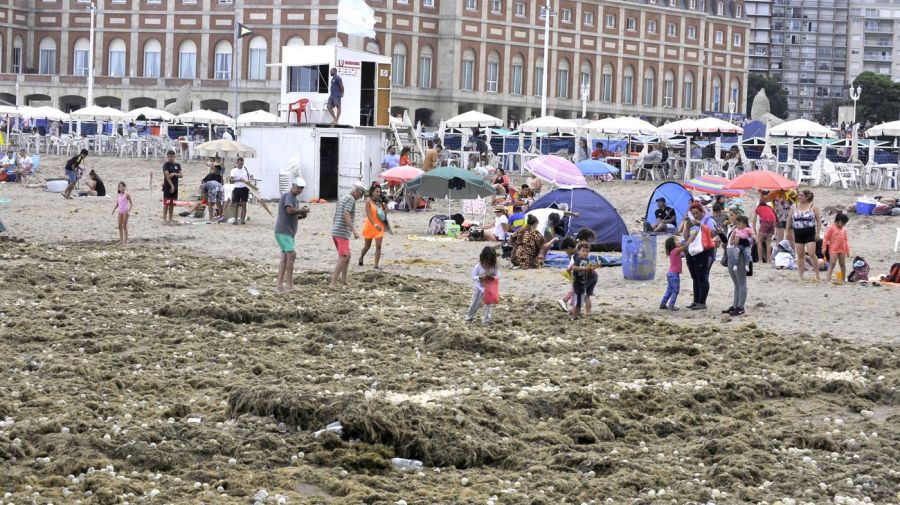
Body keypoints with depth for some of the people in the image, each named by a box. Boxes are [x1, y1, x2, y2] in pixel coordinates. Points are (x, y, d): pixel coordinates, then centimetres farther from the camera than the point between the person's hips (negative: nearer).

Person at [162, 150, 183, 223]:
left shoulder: (178, 165, 11)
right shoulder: (166, 165, -5)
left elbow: (181, 175, 5)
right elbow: (167, 176, -12)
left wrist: (175, 174, -14)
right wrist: (172, 186, -17)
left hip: (175, 187, 5)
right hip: (168, 186, -5)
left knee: (172, 204, 8)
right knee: (166, 203, -6)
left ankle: (170, 219, 12)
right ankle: (164, 219, -4)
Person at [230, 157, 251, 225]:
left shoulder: (245, 169, 9)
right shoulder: (234, 170, -2)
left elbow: (249, 176, 23)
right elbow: (231, 180, -14)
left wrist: (248, 181, 2)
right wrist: (238, 180, -30)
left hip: (244, 188, 2)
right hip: (237, 188, -2)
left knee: (244, 204, -1)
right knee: (236, 205, 2)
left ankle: (243, 220, 0)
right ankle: (235, 220, 9)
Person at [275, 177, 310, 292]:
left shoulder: (293, 198, 20)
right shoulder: (288, 196, -11)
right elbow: (289, 210, -27)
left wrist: (301, 216, 5)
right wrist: (302, 210, -14)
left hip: (288, 233, 10)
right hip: (283, 232, -10)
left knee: (285, 257, 7)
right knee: (291, 255, -13)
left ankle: (279, 283, 5)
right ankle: (290, 284, -13)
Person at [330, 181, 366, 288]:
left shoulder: (341, 198, 20)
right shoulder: (351, 199, -10)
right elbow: (346, 214, -23)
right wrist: (354, 230, -27)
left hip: (335, 232, 10)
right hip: (343, 233, -10)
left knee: (347, 256, 16)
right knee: (343, 258, -13)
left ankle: (344, 281, 18)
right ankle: (333, 282, -19)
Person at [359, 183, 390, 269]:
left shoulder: (380, 202, 5)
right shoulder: (368, 202, -11)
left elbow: (384, 214, 13)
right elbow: (369, 215, -22)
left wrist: (385, 208, -8)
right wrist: (375, 225, -35)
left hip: (379, 226, 3)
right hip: (370, 226, -3)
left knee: (378, 246, -8)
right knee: (367, 245, 13)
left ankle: (376, 264, -7)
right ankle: (361, 257, 40)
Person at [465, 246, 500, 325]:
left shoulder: (494, 267, -13)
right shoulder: (478, 266, -17)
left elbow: (498, 276, -6)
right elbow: (473, 276, -13)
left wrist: (493, 277, -27)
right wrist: (480, 277, -32)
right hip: (479, 288, 0)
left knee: (488, 305, 4)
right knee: (475, 304, 13)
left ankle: (486, 320, 16)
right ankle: (469, 317, 32)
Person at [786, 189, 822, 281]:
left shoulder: (813, 207, -2)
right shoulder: (795, 206, 9)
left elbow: (819, 220, -2)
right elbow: (790, 219, 16)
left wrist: (818, 233, -8)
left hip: (809, 233, -4)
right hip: (798, 234, 4)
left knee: (812, 254, -11)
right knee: (800, 255, 5)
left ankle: (817, 276, -5)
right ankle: (801, 276, 10)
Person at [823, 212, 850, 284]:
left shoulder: (844, 229, 10)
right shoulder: (831, 228, -6)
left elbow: (846, 240, 15)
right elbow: (826, 238, -5)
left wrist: (847, 250, 13)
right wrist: (824, 248, -8)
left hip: (842, 250, 5)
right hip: (833, 249, -5)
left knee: (842, 264, 10)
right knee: (832, 263, -11)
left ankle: (843, 278, 20)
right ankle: (829, 278, -13)